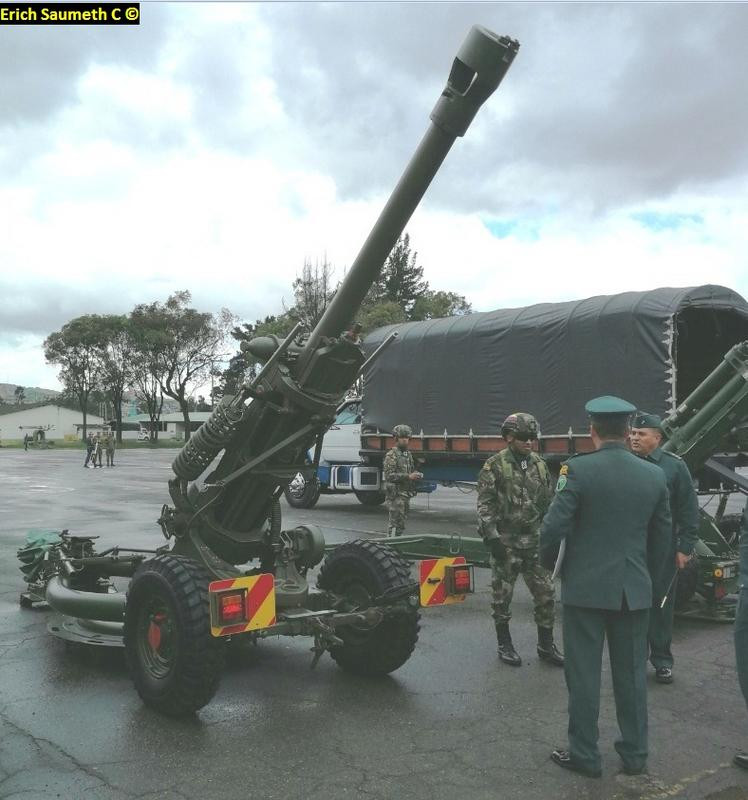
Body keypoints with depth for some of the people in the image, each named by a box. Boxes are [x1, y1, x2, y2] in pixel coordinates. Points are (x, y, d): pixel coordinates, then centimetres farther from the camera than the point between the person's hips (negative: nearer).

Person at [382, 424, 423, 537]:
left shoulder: (408, 454, 16)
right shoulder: (391, 455, -10)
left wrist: (417, 475, 4)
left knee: (401, 523, 12)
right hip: (396, 494, -8)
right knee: (395, 522, -9)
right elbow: (389, 475, -18)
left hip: (406, 494, 8)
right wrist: (408, 476, -23)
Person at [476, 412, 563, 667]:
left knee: (546, 593, 6)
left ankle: (546, 645, 20)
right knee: (502, 596, 6)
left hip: (534, 541, 5)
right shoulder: (495, 465, -7)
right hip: (505, 542, -4)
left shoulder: (539, 465, 9)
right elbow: (485, 505, -9)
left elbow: (548, 502, 16)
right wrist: (491, 536, -16)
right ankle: (504, 645, 21)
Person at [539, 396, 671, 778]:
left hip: (585, 587, -4)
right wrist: (652, 583, 18)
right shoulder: (654, 475, 0)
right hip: (634, 590, 4)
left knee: (583, 675, 7)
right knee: (631, 674, 16)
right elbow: (663, 536, 7)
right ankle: (634, 754, 26)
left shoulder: (578, 469, -13)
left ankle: (584, 754, 17)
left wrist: (549, 562, 4)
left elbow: (553, 526, -16)